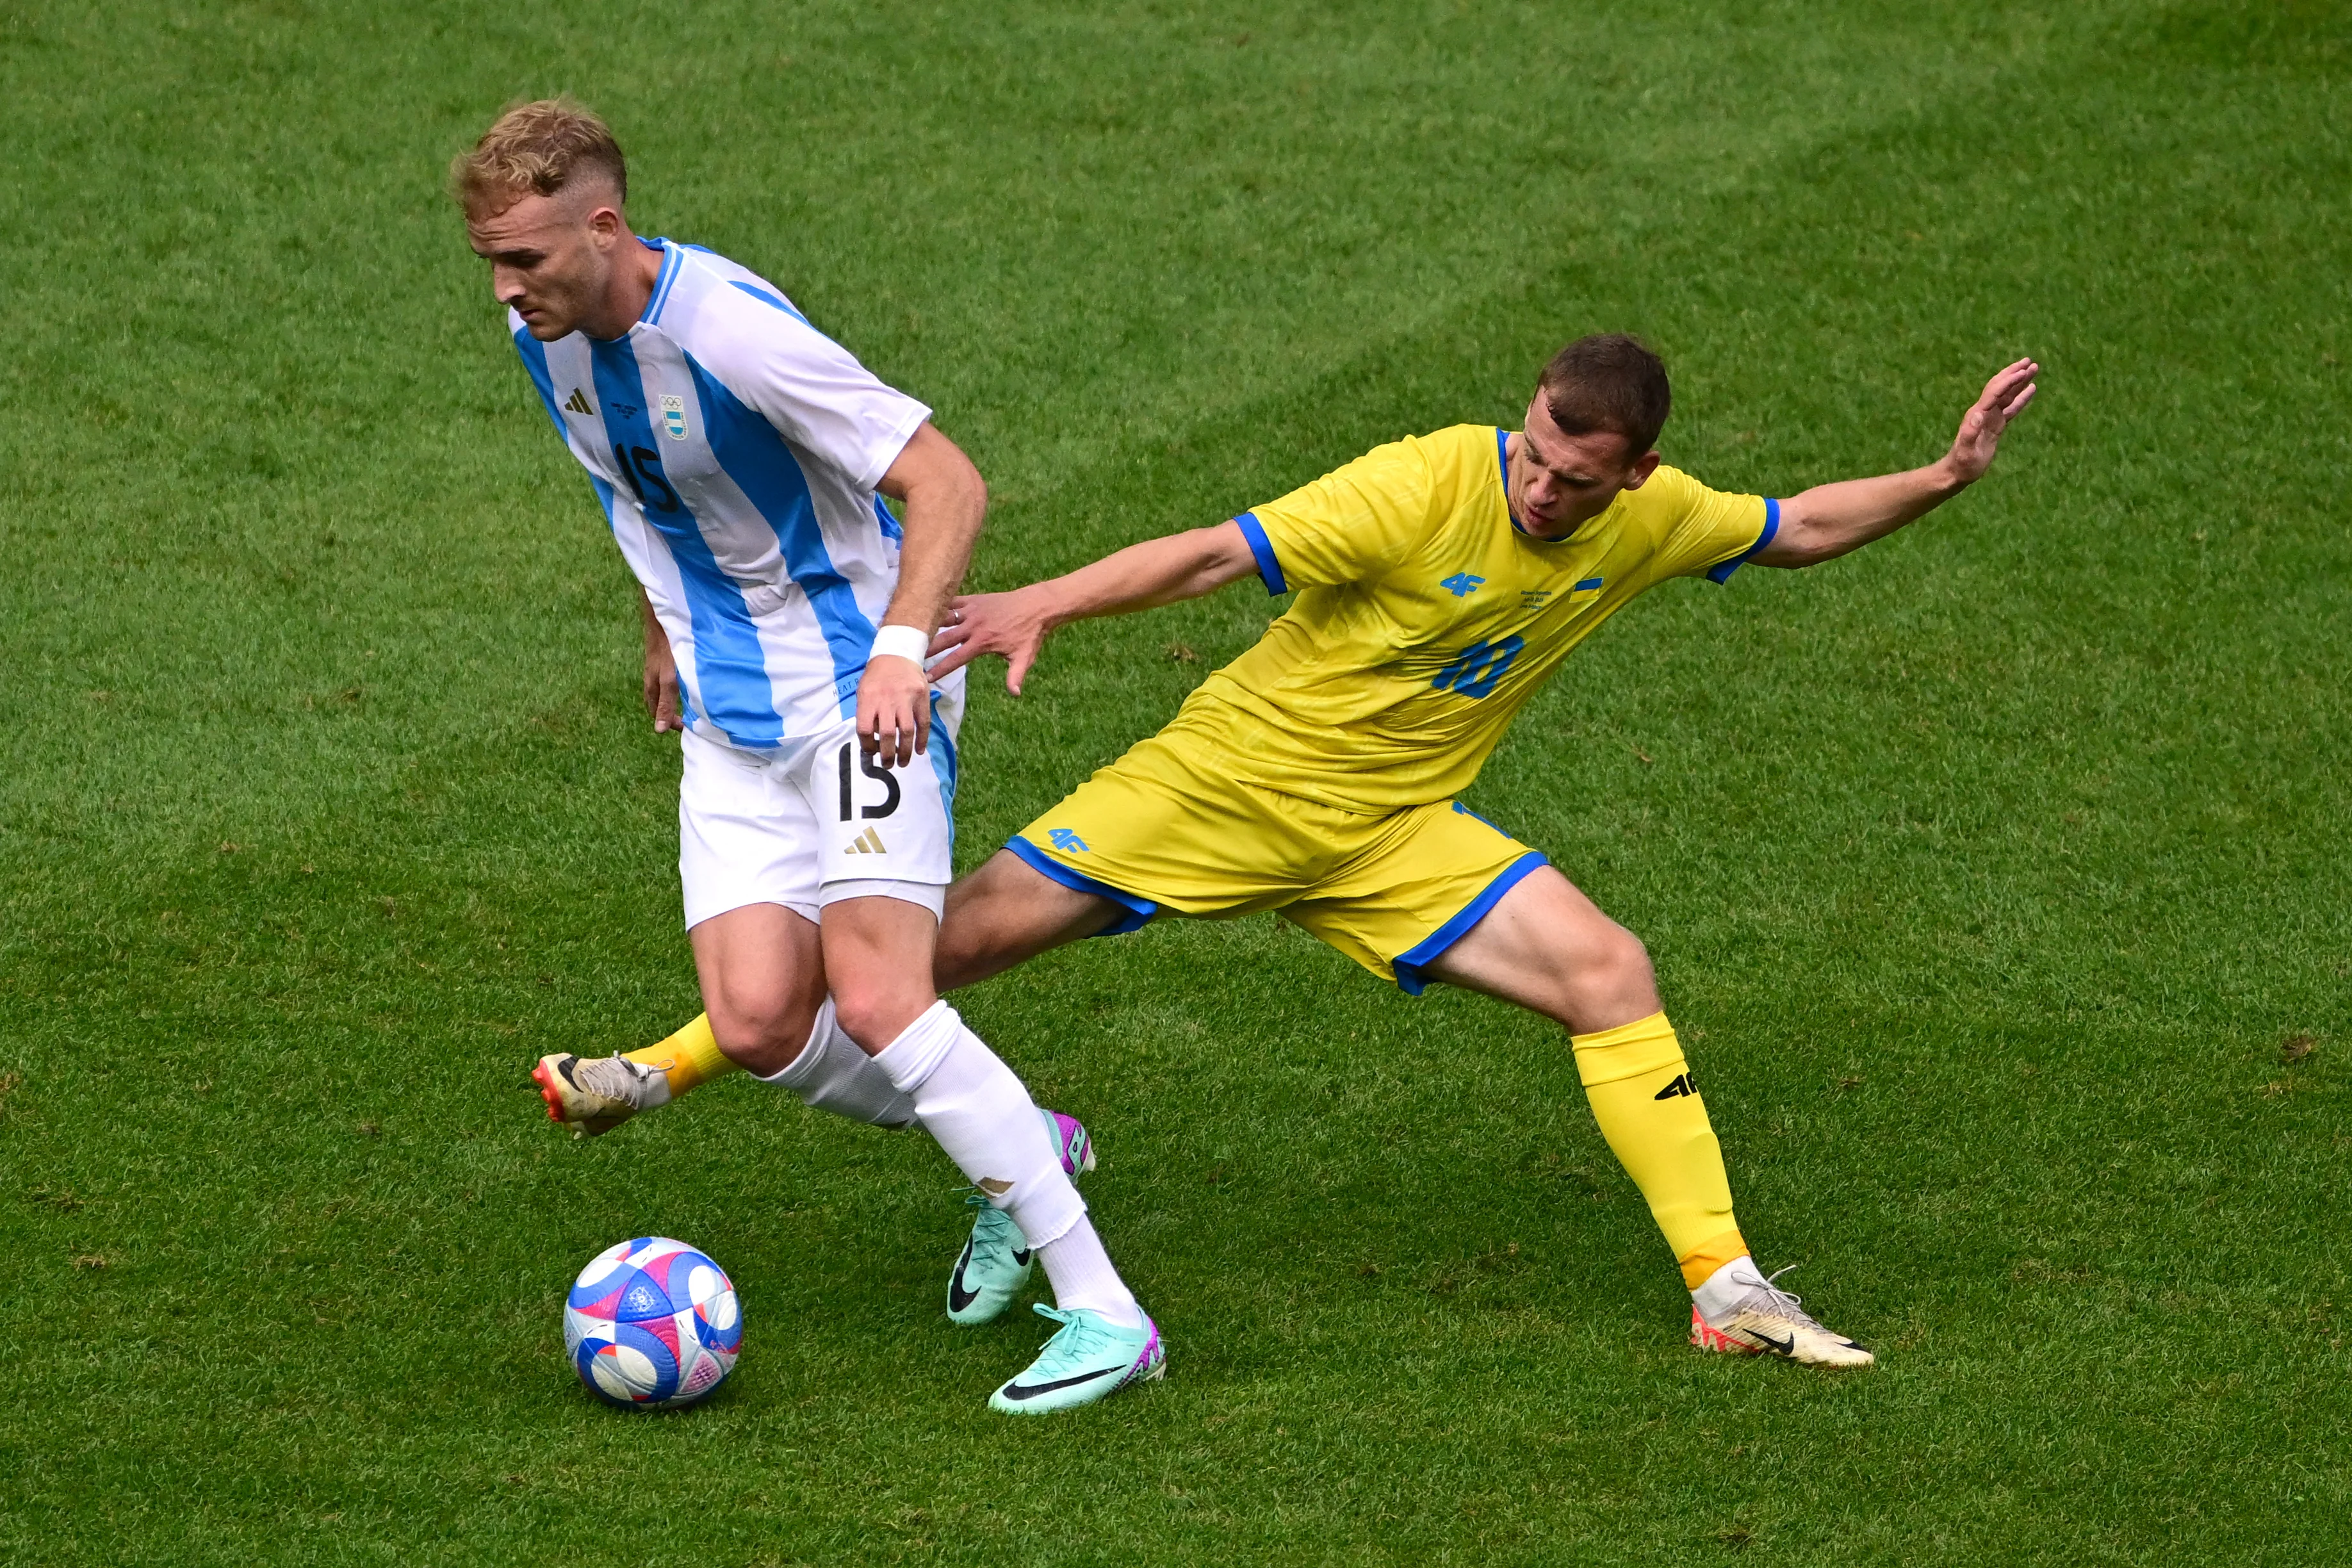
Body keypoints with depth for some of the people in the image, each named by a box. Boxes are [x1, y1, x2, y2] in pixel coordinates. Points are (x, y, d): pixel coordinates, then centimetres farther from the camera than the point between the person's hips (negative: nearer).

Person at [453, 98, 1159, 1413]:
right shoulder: (546, 333, -1)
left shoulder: (731, 329, -25)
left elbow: (948, 482, -24)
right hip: (730, 713, 7)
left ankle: (1105, 1315, -17)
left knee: (874, 1000, -21)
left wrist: (902, 647, -37)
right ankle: (1022, 1146, 21)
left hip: (861, 685, -7)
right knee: (761, 1030, -6)